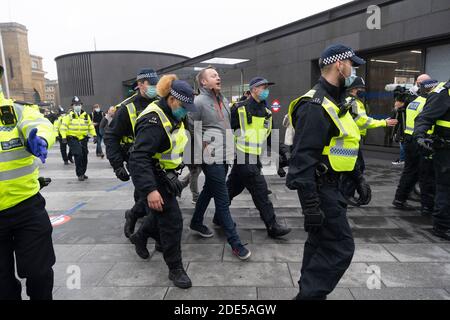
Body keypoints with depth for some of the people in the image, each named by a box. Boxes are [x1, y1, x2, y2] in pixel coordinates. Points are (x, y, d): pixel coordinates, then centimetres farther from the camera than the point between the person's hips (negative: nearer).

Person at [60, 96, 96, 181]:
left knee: (84, 156, 9)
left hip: (83, 139, 5)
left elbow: (90, 126, 16)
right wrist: (64, 137, -14)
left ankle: (83, 173, 27)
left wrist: (94, 135, 7)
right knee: (78, 155, -17)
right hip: (73, 138, -5)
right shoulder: (69, 116, -4)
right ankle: (79, 174, -6)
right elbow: (63, 126, -6)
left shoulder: (86, 116, 8)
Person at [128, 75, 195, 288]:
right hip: (154, 178, -9)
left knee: (162, 213, 23)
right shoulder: (154, 120, -26)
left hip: (167, 176, 9)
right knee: (172, 221, -4)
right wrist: (149, 190, -38)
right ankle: (175, 268, 13)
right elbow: (139, 157, -33)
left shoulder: (173, 116, 5)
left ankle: (140, 236, 51)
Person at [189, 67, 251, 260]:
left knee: (209, 190, 21)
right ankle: (235, 242, 5)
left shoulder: (224, 100, 13)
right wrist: (200, 154, -10)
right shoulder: (199, 101, -10)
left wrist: (230, 148, 18)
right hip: (211, 158, -8)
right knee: (223, 200, -4)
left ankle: (196, 222, 42)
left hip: (224, 156, 8)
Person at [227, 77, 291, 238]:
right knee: (260, 190, -6)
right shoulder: (240, 108, -10)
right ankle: (272, 226, 4)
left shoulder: (266, 112, 12)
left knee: (234, 187, 17)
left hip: (255, 158, 7)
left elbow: (267, 134, 21)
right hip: (243, 157, -7)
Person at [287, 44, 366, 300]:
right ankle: (310, 294, 9)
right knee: (340, 247, -4)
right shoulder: (315, 106, -20)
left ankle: (309, 291, 34)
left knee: (320, 243, 18)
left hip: (330, 184, 10)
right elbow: (303, 158, -25)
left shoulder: (335, 101, 15)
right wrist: (310, 206, -26)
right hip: (320, 186, -10)